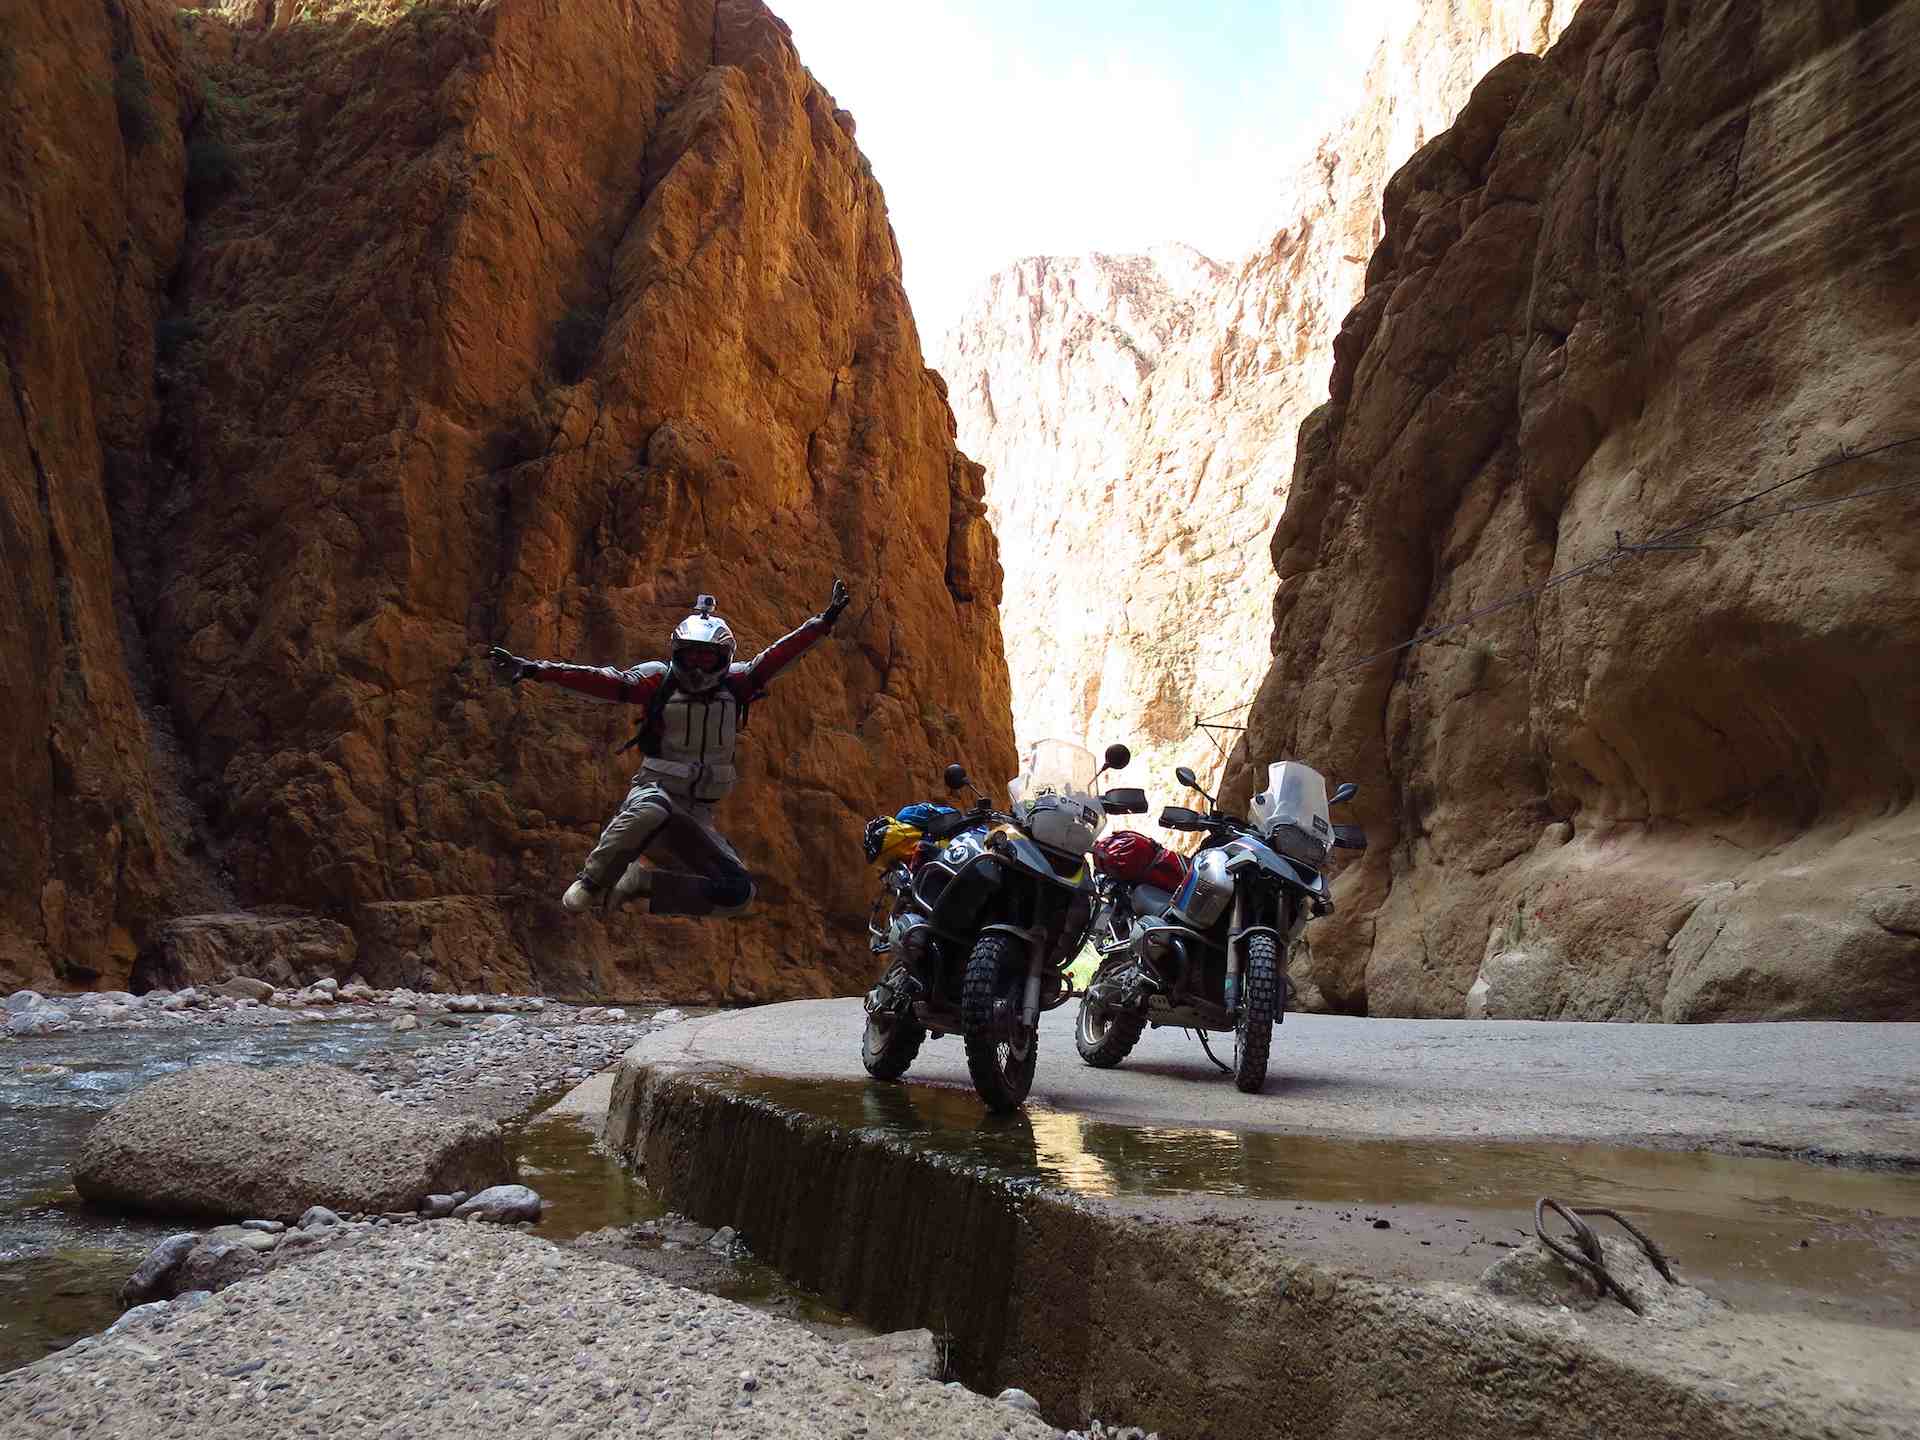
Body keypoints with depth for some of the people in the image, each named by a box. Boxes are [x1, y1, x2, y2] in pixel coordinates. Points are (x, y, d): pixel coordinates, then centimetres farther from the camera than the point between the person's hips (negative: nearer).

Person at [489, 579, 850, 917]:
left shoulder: (735, 685, 5)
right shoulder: (658, 680, -4)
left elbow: (779, 654, 3)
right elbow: (600, 680, -13)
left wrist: (825, 621, -4)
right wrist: (532, 669, -23)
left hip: (697, 818, 4)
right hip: (655, 792, -4)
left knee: (739, 892, -10)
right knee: (652, 809, -42)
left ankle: (641, 883, 1)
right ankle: (589, 886, -21)